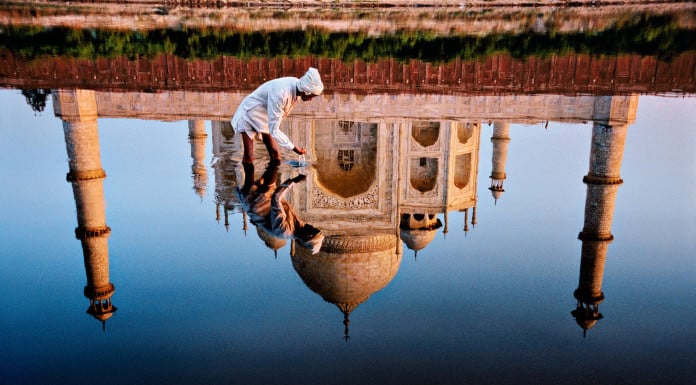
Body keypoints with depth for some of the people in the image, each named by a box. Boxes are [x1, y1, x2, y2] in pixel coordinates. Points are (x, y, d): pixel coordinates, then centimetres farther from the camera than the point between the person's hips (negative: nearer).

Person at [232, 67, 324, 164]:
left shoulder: (297, 85, -14)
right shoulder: (280, 93, -38)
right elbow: (273, 130, -35)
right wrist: (293, 148, -31)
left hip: (266, 119, 8)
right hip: (249, 116, -8)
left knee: (275, 155, 3)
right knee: (249, 158, -11)